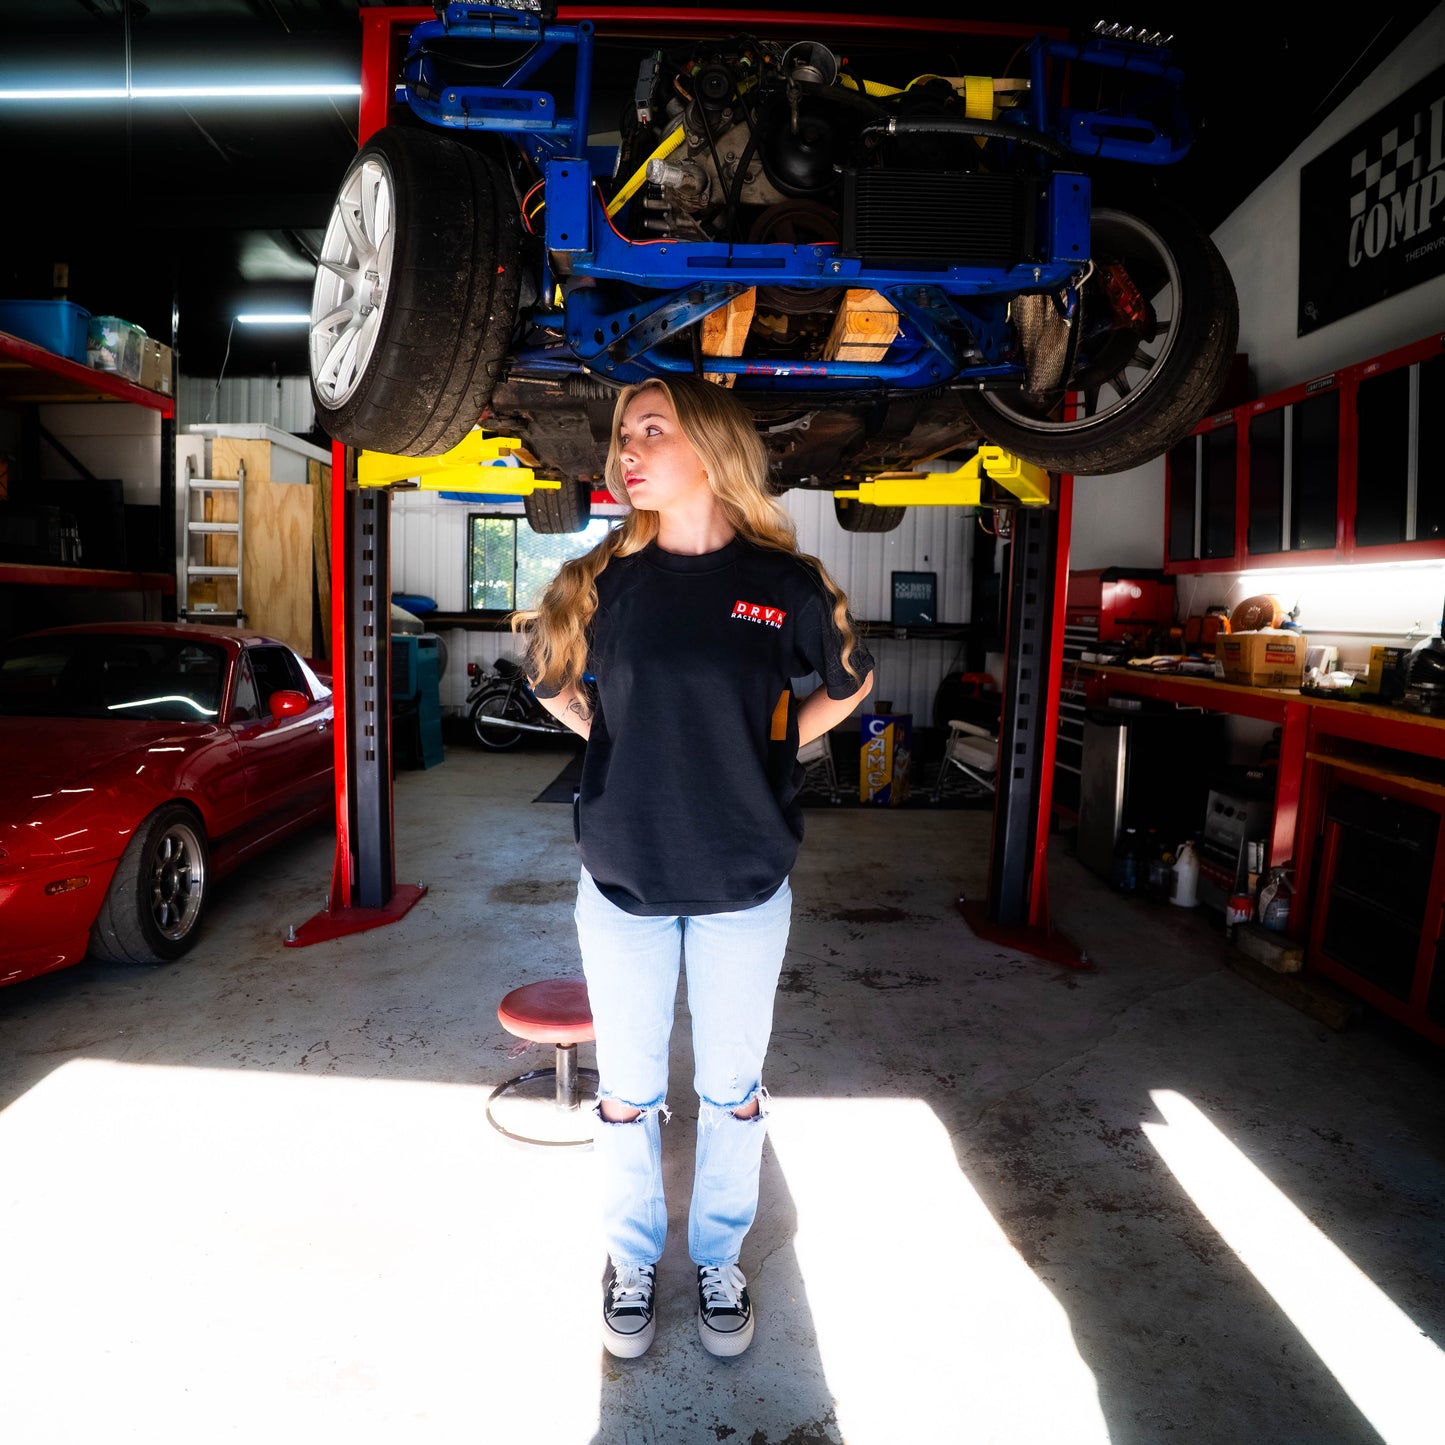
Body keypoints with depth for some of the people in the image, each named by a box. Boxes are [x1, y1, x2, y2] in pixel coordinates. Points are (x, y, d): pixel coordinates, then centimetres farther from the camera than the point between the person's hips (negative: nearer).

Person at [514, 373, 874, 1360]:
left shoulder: (784, 583, -7)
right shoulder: (601, 581, -4)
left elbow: (849, 683, 11)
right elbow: (550, 679, 15)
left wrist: (769, 752, 3)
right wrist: (626, 751, 4)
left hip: (744, 886, -1)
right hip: (622, 881, 1)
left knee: (733, 1088, 15)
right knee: (628, 1090, 15)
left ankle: (720, 1258, 40)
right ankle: (634, 1258, 40)